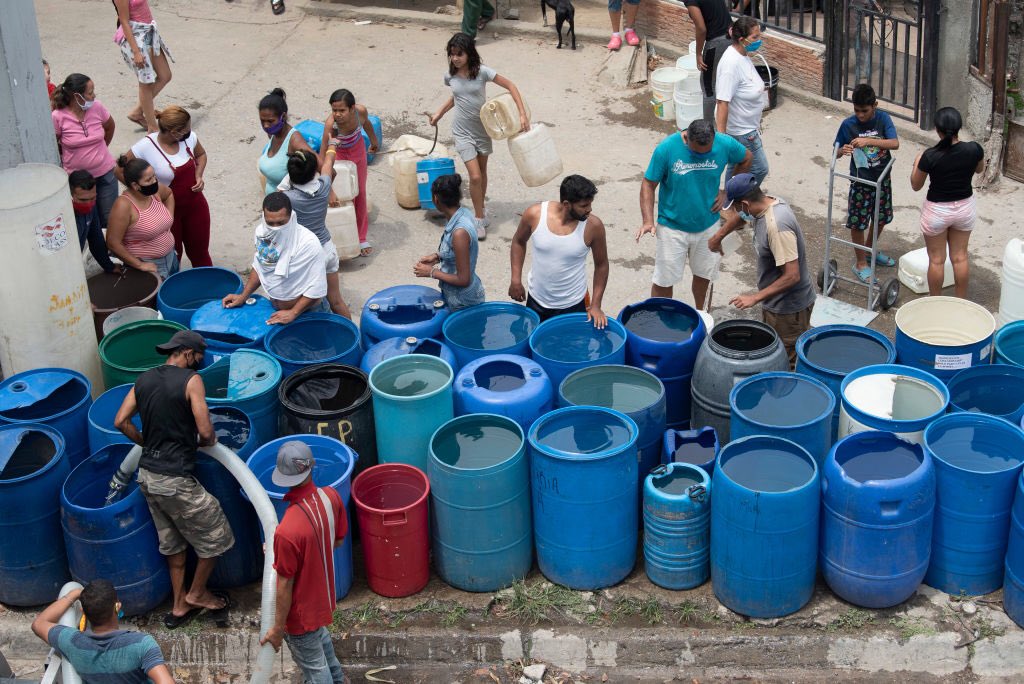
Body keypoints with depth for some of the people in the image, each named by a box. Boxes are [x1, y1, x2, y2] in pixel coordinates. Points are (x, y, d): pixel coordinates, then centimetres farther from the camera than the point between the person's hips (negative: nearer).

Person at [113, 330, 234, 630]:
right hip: (176, 479, -8)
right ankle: (197, 593, 26)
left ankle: (180, 605, 30)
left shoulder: (144, 379, 6)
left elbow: (121, 421, 6)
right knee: (214, 536, 13)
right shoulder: (191, 380, -15)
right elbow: (206, 431, -19)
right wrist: (207, 442, 3)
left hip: (148, 475, 8)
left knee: (172, 541, 22)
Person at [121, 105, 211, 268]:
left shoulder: (189, 137, -13)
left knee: (200, 253, 18)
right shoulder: (146, 147, -26)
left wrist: (199, 176, -7)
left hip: (195, 205, 4)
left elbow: (201, 154, 10)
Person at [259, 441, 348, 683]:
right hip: (323, 591, 7)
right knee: (320, 636, 36)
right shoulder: (330, 496, -19)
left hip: (302, 610, -7)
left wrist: (278, 628, -11)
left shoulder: (288, 531, -38)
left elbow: (285, 586, -25)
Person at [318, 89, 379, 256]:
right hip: (339, 153, -4)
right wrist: (329, 191, -42)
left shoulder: (361, 111, -31)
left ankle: (361, 238, 27)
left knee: (360, 193, 13)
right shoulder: (330, 124, -39)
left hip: (358, 149, 4)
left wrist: (374, 140, 16)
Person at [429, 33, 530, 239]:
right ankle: (479, 218, 6)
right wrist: (440, 112, 10)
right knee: (475, 176, -10)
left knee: (482, 171, 16)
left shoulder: (481, 72, -16)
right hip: (463, 131, 0)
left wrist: (523, 114, -21)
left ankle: (479, 211, 37)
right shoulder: (450, 76, -7)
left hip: (483, 129, 0)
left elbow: (510, 86, -13)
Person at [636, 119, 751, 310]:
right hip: (672, 227, -3)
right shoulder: (666, 149, -22)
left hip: (708, 224, 3)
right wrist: (648, 221, -26)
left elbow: (746, 159, 7)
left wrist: (727, 191, 1)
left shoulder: (725, 144, -14)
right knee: (664, 280, 2)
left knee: (704, 274, 21)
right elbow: (648, 185, -15)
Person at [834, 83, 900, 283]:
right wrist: (843, 150, -30)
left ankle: (870, 251, 43)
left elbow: (895, 143, -25)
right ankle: (860, 263, 19)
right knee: (858, 223, 2)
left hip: (882, 179, 3)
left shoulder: (883, 118, -12)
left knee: (881, 218, 19)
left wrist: (868, 141, -37)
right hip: (860, 181, -2)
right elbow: (836, 152, -6)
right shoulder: (848, 124, -14)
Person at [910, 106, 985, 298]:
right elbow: (979, 169, 8)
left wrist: (917, 163, 7)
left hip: (937, 210, -3)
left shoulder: (930, 156, -25)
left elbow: (916, 185, -8)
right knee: (960, 257, 18)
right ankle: (961, 302, 29)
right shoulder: (974, 149, -16)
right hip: (965, 207, 3)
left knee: (936, 260, 13)